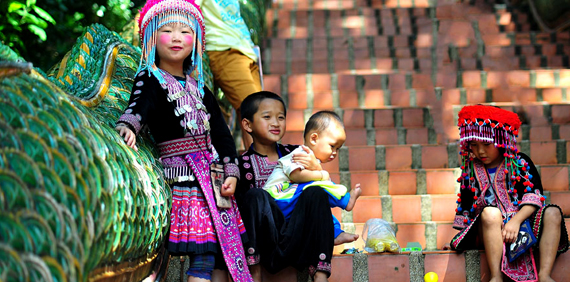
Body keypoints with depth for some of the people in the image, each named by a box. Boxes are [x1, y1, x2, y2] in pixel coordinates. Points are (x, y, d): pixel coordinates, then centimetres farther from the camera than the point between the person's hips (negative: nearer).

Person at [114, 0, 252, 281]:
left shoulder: (198, 87, 19)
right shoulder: (150, 81, 1)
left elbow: (220, 131, 17)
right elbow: (138, 105, -20)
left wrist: (231, 172, 7)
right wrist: (127, 127, -43)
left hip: (212, 171, 6)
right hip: (182, 172, -6)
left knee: (224, 245, 4)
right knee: (203, 252, -12)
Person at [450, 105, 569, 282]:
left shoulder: (520, 163, 5)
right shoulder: (470, 170, 11)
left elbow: (534, 196, -8)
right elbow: (465, 208, 18)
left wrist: (515, 221, -24)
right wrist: (462, 237, 13)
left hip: (521, 223, 1)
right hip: (488, 232, 0)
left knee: (553, 213, -26)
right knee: (490, 212, -35)